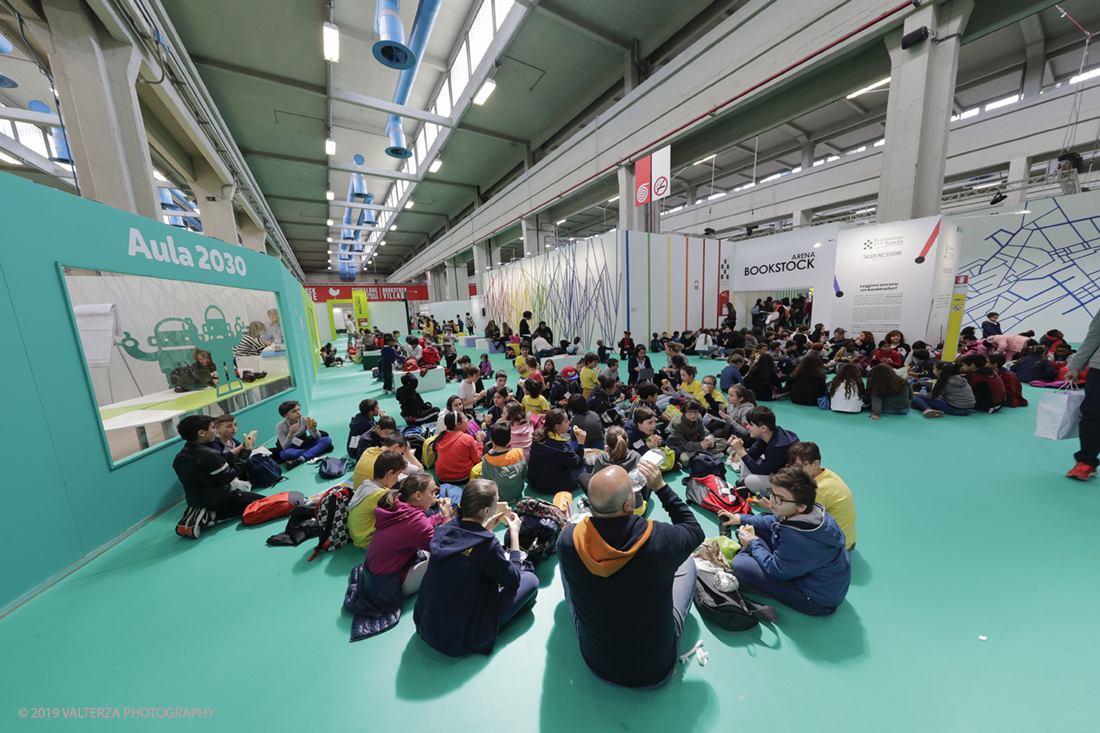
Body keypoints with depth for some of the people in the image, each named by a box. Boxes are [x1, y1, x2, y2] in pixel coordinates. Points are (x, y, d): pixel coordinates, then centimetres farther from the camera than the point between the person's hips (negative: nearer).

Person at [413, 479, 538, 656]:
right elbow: (513, 580, -9)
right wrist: (514, 533, -4)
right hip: (458, 641, -7)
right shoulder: (487, 544, -27)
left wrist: (485, 528, 7)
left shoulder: (443, 531, -9)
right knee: (530, 580, 2)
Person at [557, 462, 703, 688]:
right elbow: (695, 530, -8)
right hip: (658, 670, -1)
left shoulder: (568, 541, -27)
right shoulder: (662, 539, -32)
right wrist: (661, 487, -7)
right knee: (687, 562, 16)